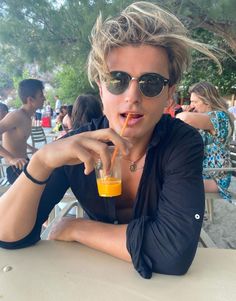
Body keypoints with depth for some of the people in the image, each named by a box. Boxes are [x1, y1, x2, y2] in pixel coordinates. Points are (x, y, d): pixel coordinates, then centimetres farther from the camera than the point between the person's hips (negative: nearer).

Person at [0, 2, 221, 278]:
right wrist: (41, 162, -33)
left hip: (163, 281, -1)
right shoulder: (77, 147, -16)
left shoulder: (183, 143, -19)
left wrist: (75, 228, -21)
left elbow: (175, 251, -30)